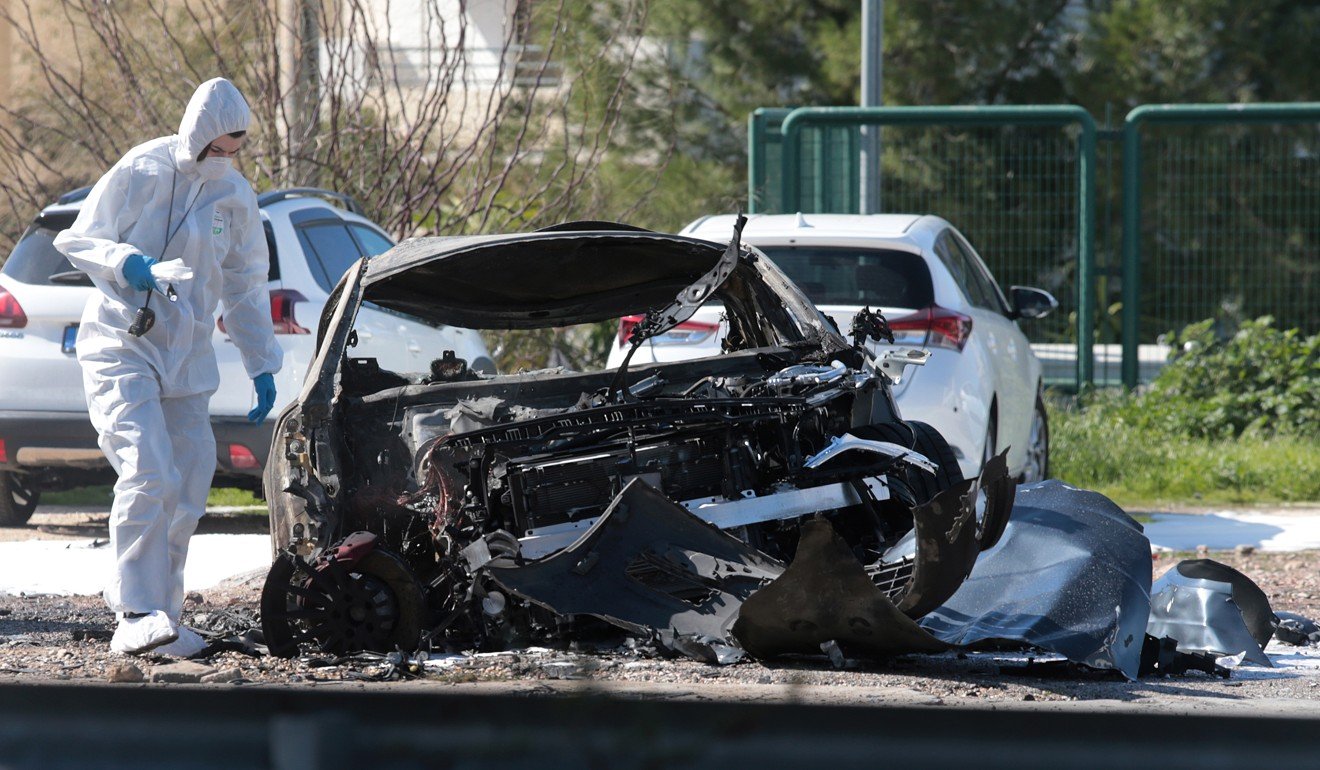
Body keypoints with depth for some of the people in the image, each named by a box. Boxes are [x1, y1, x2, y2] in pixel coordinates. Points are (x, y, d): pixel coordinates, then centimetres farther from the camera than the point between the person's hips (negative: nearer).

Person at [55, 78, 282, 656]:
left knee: (188, 491, 3)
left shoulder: (236, 196, 9)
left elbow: (246, 287, 18)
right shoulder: (142, 172, -7)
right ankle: (136, 616, -24)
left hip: (188, 359, 6)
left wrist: (262, 366, 16)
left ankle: (145, 603, 16)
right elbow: (78, 239, -3)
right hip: (122, 348, -6)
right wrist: (131, 265, -22)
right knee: (148, 475, -21)